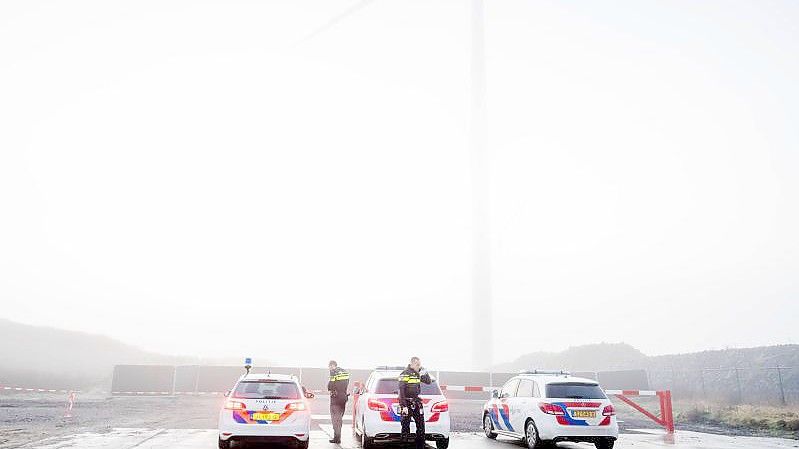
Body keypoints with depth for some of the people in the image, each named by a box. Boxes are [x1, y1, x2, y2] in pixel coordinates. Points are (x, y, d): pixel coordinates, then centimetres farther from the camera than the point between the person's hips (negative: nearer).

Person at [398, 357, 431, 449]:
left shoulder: (418, 374, 9)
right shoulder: (405, 374, -12)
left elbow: (428, 382, 19)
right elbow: (401, 391, -16)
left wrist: (425, 373, 0)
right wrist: (404, 406, -21)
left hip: (416, 402, 7)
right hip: (406, 402, -7)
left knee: (421, 424, 7)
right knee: (405, 426, -2)